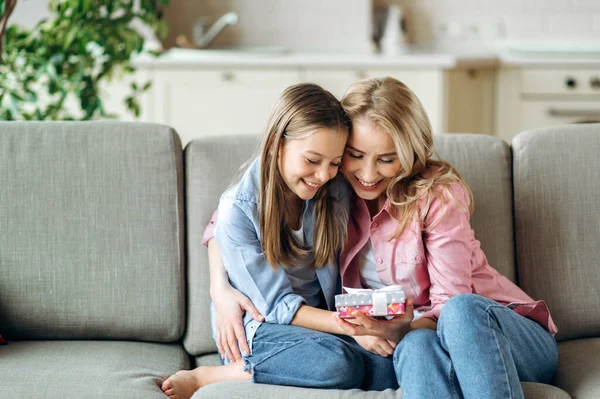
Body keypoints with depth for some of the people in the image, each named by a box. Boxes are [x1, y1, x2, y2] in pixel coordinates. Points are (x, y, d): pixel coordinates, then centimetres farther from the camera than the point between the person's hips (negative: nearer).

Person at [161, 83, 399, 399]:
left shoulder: (335, 195, -1)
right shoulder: (237, 210, -15)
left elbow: (336, 281, 5)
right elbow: (277, 305, -15)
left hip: (317, 321, 6)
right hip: (256, 325, -5)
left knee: (388, 369, -26)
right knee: (338, 363, -35)